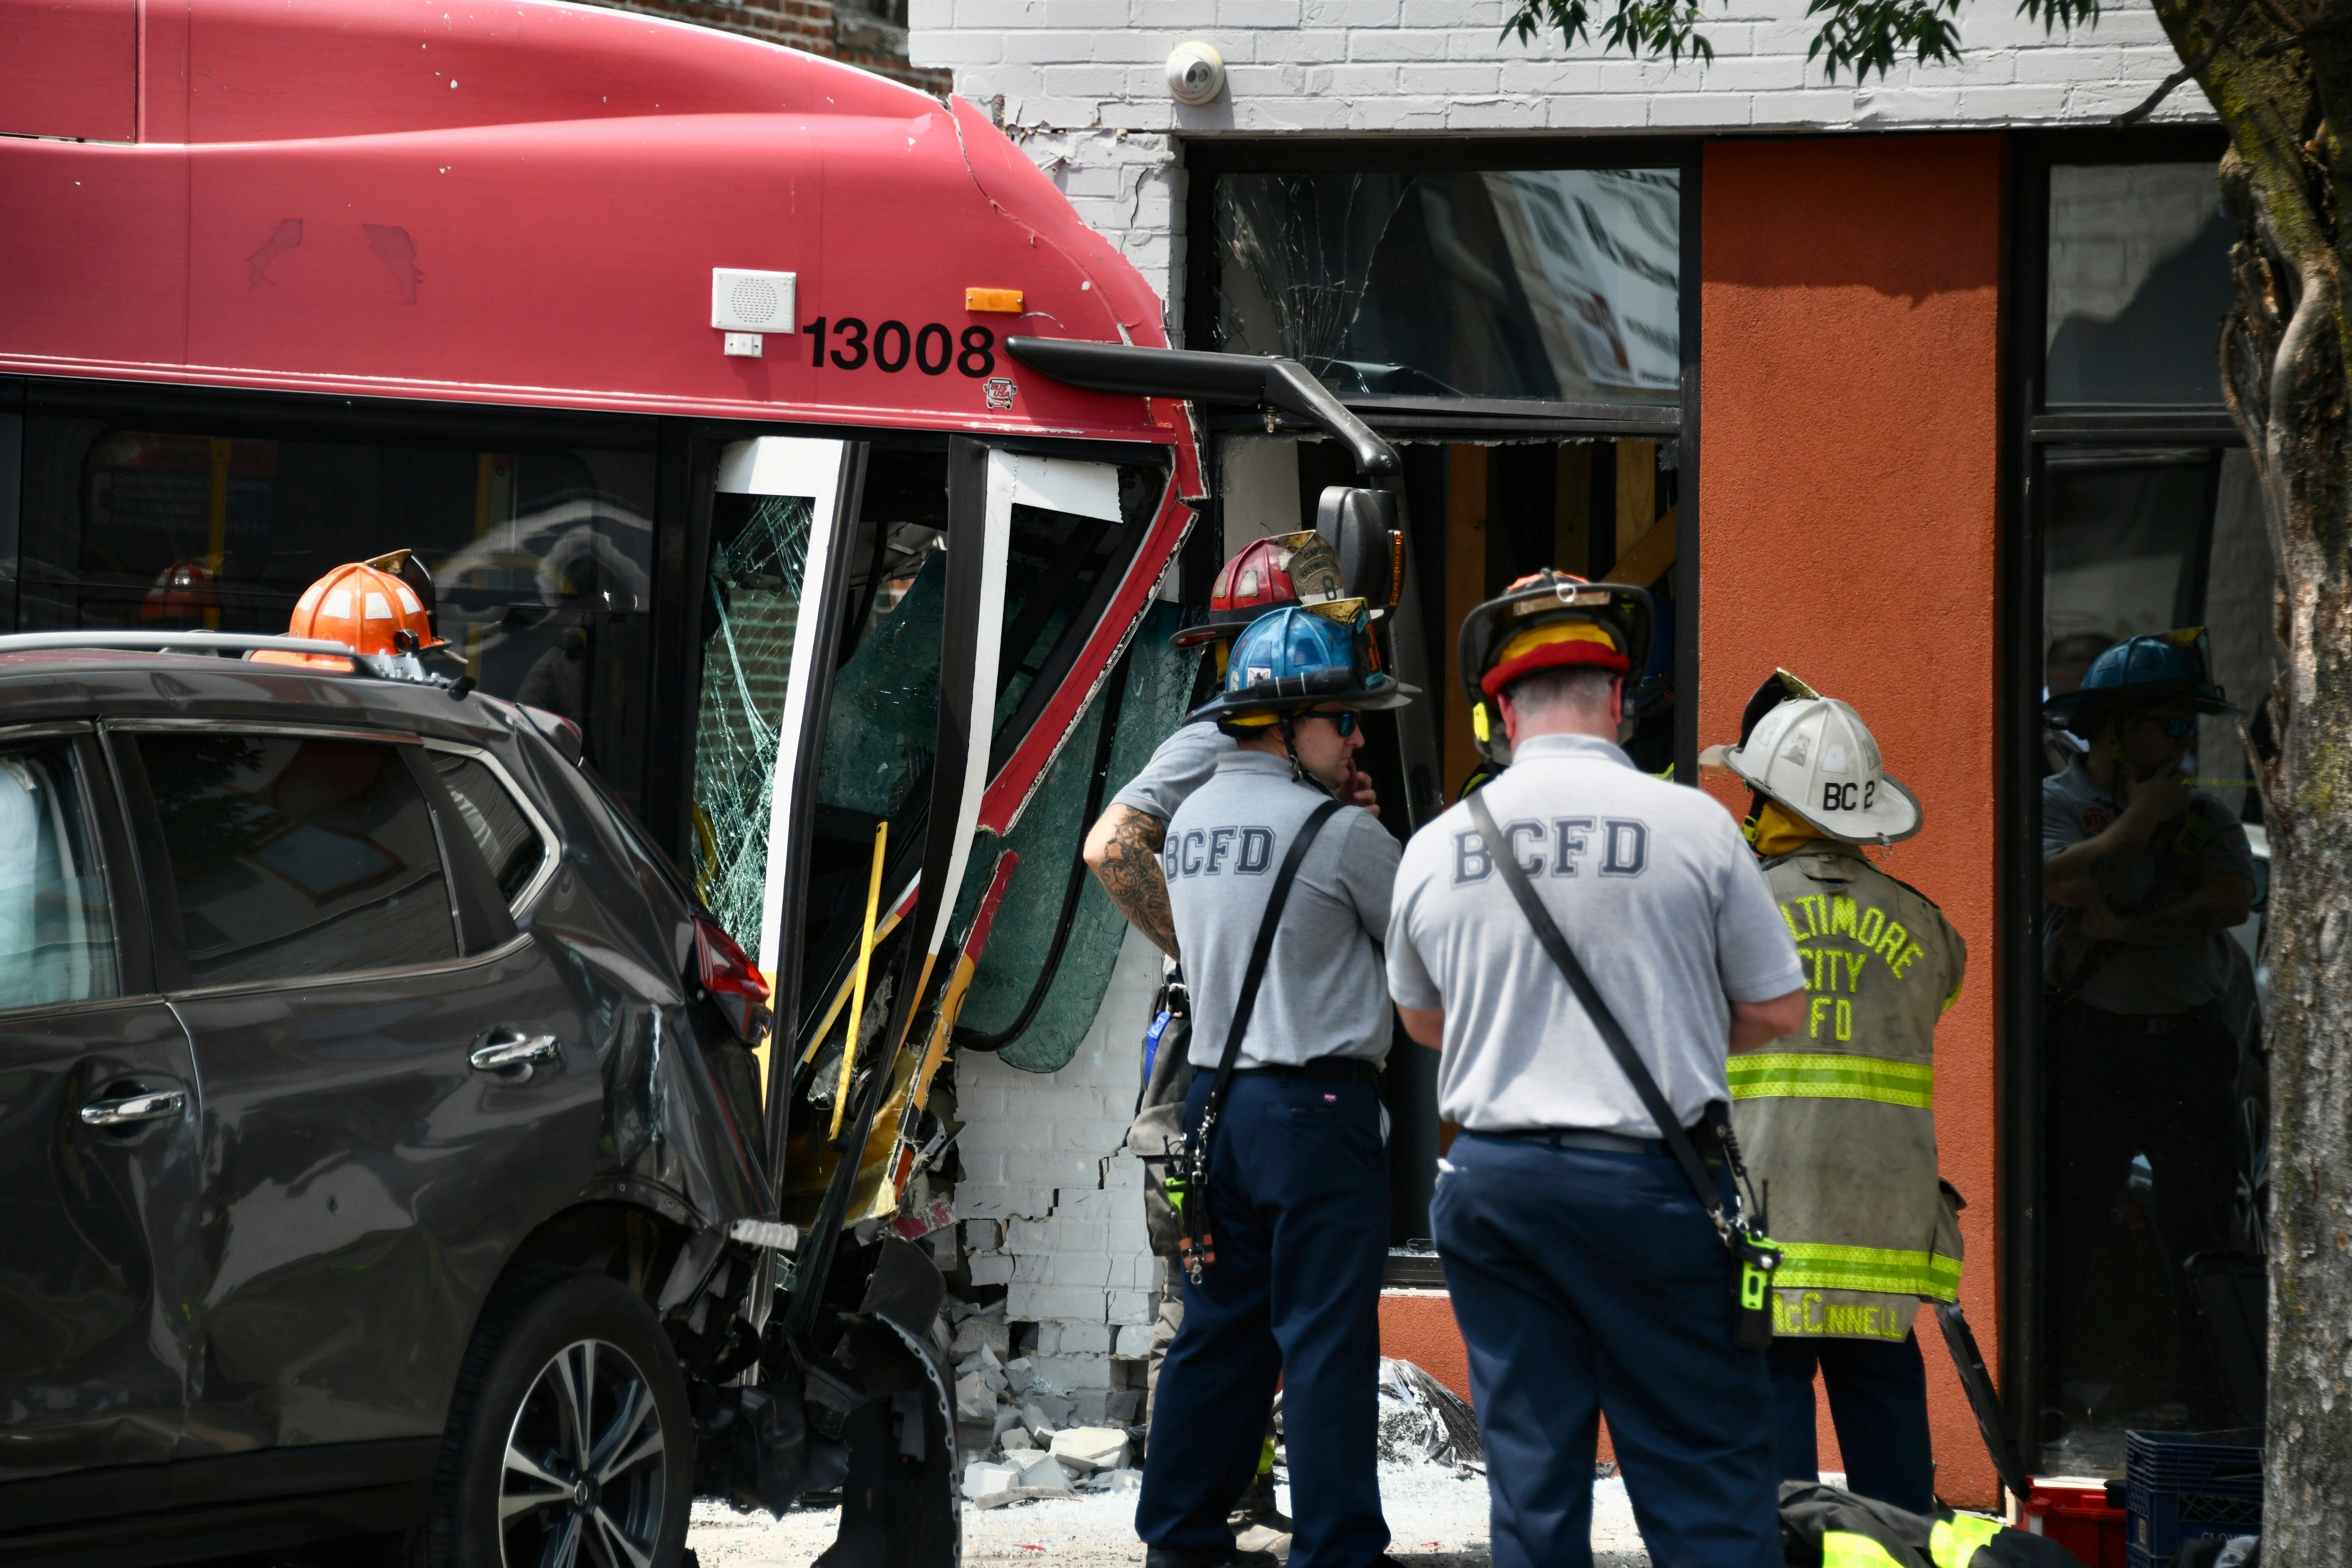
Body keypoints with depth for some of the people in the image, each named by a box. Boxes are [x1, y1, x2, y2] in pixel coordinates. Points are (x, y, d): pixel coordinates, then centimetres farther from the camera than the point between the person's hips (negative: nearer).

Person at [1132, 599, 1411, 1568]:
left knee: (1222, 1324, 14)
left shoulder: (1189, 823, 10)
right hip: (1318, 1105, -7)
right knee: (1326, 1338, -4)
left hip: (1216, 1096, 7)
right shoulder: (1340, 832, -12)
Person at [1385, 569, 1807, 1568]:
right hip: (1650, 1180, -3)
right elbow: (1776, 1013, 1)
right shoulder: (1692, 825, -7)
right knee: (1705, 1478, 0)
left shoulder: (1434, 848, 3)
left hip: (1492, 1177, 3)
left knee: (1530, 1479, 8)